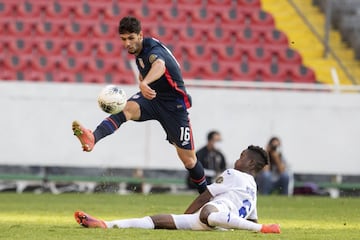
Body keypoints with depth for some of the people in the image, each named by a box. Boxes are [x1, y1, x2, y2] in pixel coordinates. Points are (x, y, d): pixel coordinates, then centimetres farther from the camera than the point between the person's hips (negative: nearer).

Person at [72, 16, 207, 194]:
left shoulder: (153, 49, -26)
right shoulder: (138, 51, 1)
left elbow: (160, 65, -53)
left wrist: (145, 83, -72)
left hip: (174, 104, -6)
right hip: (152, 97, 6)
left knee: (188, 158, -1)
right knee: (126, 107, -29)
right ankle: (92, 138, -51)